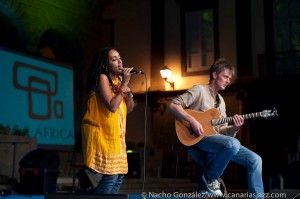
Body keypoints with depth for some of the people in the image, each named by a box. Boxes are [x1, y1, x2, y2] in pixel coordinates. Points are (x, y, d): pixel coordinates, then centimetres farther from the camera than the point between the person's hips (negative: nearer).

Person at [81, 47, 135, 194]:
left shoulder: (118, 79, 12)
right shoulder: (102, 78, -12)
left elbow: (129, 108, 10)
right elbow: (112, 106, -23)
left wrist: (127, 89, -5)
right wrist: (124, 84, -16)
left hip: (115, 134, 9)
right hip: (101, 132, -8)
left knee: (119, 174, 9)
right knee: (110, 175, -12)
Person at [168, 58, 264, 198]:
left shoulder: (221, 101, 22)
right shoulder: (200, 90, -1)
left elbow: (222, 131, 17)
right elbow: (173, 105, -11)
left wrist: (234, 128, -5)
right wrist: (192, 120, -22)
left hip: (218, 140, 8)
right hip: (198, 138, -8)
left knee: (255, 160, -4)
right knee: (233, 144, -36)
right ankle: (209, 179, -12)